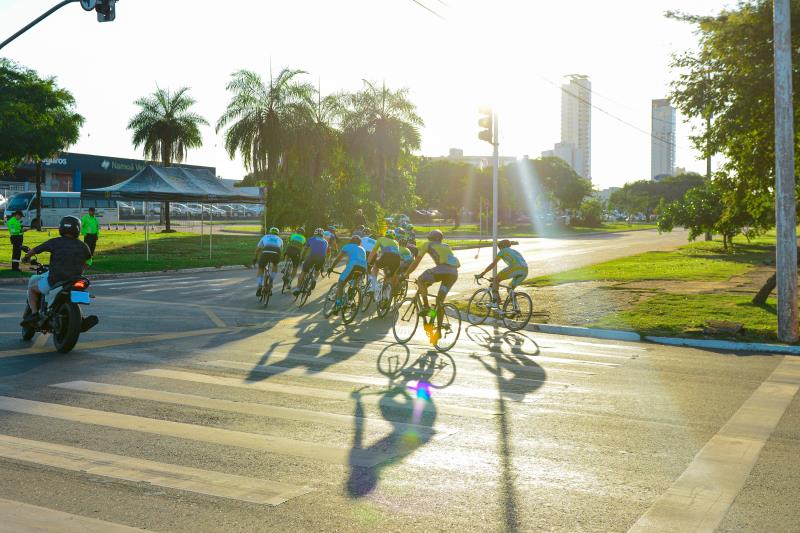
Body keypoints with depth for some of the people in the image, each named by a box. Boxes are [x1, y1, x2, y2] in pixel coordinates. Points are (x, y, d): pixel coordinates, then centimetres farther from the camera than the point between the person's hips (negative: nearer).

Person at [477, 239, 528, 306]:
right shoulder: (515, 252, 39)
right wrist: (499, 277, 48)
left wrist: (481, 274, 25)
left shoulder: (503, 251, 19)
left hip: (515, 268, -7)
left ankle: (495, 302, -2)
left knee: (496, 279, 7)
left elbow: (493, 264, 18)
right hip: (525, 271, 7)